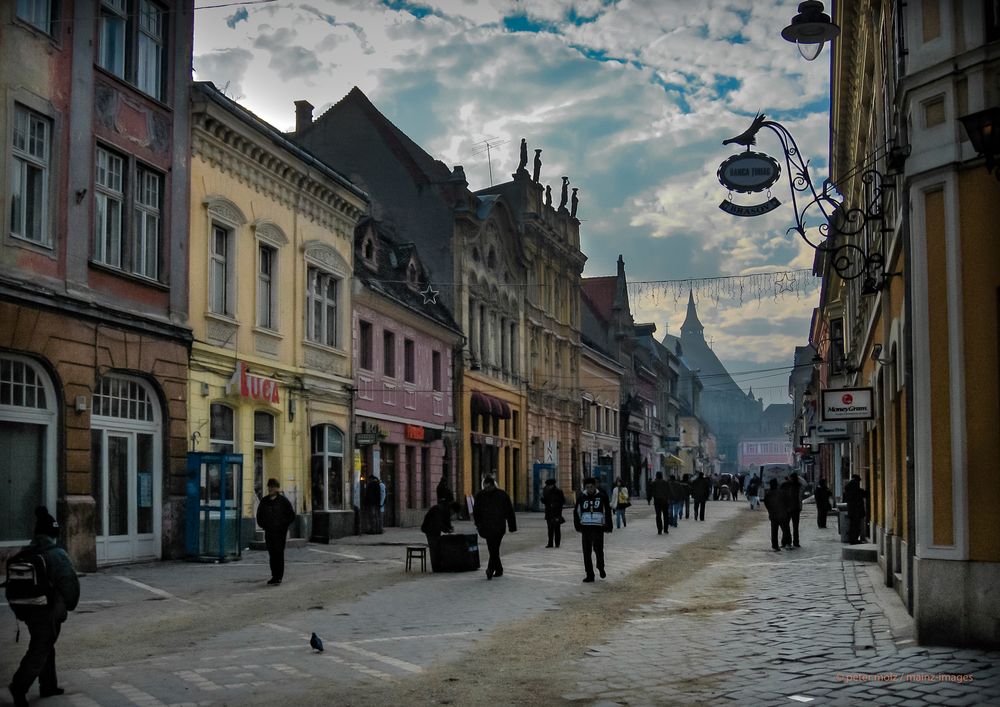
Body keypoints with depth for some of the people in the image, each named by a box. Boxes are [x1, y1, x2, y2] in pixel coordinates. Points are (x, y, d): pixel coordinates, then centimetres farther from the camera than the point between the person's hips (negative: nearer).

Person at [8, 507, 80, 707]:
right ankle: (19, 686, -15)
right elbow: (69, 582, -20)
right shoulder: (56, 554, -16)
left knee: (46, 647, 19)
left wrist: (20, 611, 15)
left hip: (30, 612, 7)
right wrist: (71, 604, -2)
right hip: (50, 611, -7)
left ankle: (48, 685, 26)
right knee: (40, 650, -3)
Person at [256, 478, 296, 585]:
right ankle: (274, 576, 13)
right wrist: (262, 525, 10)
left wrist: (283, 525, -5)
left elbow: (292, 515, 1)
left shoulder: (283, 501, -2)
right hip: (269, 532, 5)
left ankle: (279, 576, -8)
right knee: (272, 554, 7)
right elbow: (259, 515, 22)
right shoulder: (264, 501, 10)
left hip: (280, 532, -5)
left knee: (279, 553, -8)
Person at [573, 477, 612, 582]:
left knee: (598, 549, -7)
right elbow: (576, 512, 14)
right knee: (586, 552, 3)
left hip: (598, 527, -3)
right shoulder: (581, 497, 6)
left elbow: (607, 512, 5)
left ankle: (601, 568, 22)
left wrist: (608, 527, 1)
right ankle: (589, 575, 10)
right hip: (585, 528, 3)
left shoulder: (602, 496, 1)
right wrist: (578, 526, 7)